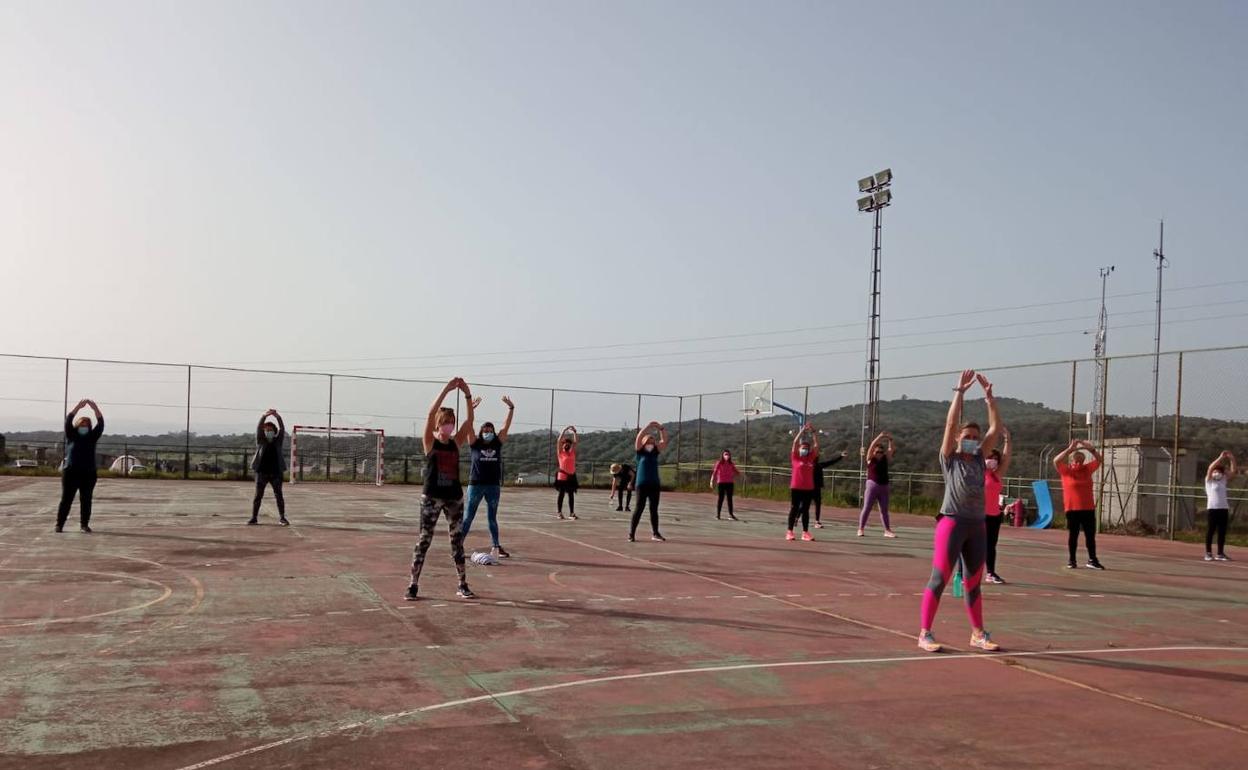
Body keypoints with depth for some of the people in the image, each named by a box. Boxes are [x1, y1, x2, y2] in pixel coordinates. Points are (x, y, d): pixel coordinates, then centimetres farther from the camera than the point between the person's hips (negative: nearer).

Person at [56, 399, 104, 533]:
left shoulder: (92, 437, 9)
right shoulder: (71, 436, 6)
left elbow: (101, 424, -3)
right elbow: (68, 421, -8)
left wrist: (95, 408, -16)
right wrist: (77, 407, -19)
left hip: (88, 473, 2)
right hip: (70, 472, -1)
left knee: (86, 500, 3)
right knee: (66, 499, -1)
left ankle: (84, 524, 11)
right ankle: (59, 524, 2)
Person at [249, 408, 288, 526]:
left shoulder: (278, 441, 7)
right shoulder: (261, 441, 5)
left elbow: (282, 429, -6)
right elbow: (258, 428, -9)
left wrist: (277, 417, -21)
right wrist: (264, 416, -24)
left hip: (276, 473, 0)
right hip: (262, 472, 0)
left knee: (279, 495, 0)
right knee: (258, 495, 3)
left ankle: (282, 518, 6)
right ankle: (254, 518, 11)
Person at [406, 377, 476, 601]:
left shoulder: (456, 442, 6)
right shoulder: (430, 442, -4)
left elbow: (470, 420, -3)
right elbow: (431, 415, -18)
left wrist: (467, 394, -13)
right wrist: (447, 390, -22)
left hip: (454, 497, 4)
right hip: (432, 497, -4)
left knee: (457, 541, 8)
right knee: (424, 541, -1)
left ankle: (462, 586, 16)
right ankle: (413, 586, 7)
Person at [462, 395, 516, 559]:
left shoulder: (497, 444, 4)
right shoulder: (475, 444, -2)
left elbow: (507, 426, -2)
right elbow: (469, 427, -14)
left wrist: (511, 408, -11)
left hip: (494, 486, 2)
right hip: (476, 485, -2)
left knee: (492, 518, 12)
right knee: (468, 517, 3)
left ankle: (496, 546, 18)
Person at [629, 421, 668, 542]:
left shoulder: (655, 452, 11)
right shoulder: (640, 451, 2)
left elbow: (664, 440, 5)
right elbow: (639, 437, -13)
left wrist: (661, 428, -5)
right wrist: (648, 426, -17)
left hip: (654, 484, 4)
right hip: (642, 484, -4)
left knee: (654, 509, 9)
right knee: (639, 509, -5)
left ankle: (655, 533, 17)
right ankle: (631, 534, -1)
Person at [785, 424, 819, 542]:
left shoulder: (811, 458, 8)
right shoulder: (795, 457, 0)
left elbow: (816, 445, 3)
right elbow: (795, 442, -8)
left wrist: (812, 432, -2)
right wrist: (802, 430, -9)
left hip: (809, 488, 3)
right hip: (796, 487, -3)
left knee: (806, 510, 6)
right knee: (794, 509, 2)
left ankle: (805, 532, 10)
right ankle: (789, 532, 6)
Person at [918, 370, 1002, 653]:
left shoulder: (979, 459, 13)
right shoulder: (949, 458, 1)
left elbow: (996, 427, 9)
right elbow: (951, 422, -10)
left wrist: (988, 395, 4)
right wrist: (960, 391, -9)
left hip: (977, 526, 5)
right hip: (952, 523, -5)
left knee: (973, 583, 14)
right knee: (939, 580, -7)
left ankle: (978, 634, 24)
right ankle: (924, 633, -4)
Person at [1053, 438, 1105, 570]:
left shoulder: (1087, 469, 8)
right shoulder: (1066, 471, -2)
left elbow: (1098, 459, 11)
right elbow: (1056, 461, -16)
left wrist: (1090, 448, -7)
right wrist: (1070, 449, -19)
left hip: (1088, 509, 3)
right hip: (1072, 509, -3)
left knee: (1090, 534, 6)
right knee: (1073, 534, 4)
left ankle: (1092, 560, 13)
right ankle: (1071, 560, 11)